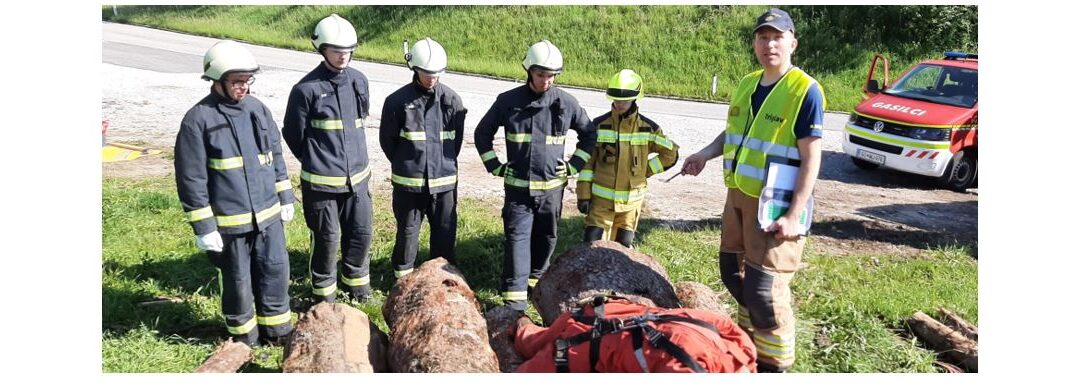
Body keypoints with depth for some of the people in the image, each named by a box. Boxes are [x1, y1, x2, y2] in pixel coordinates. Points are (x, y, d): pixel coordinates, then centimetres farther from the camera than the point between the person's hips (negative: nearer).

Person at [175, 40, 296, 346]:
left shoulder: (257, 109, 4)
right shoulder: (198, 119, -12)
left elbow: (276, 157, 14)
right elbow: (191, 179, -12)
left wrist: (286, 198, 14)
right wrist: (203, 227, -12)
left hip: (268, 214, 5)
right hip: (229, 222, -5)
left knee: (276, 271, 13)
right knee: (238, 281, 10)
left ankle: (277, 329, 31)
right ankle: (244, 336, 29)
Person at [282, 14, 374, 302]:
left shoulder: (359, 81, 4)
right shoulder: (307, 89, -12)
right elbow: (293, 134, -2)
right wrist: (315, 162, 7)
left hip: (357, 176, 5)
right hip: (321, 181, -4)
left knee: (361, 233, 12)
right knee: (326, 238, 7)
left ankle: (356, 282, 34)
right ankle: (324, 291, 26)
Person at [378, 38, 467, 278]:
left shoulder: (451, 100, 0)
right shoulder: (398, 101, -7)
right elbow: (387, 139, 2)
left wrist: (446, 164, 9)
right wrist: (405, 165, 7)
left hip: (444, 179, 2)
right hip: (409, 182, -2)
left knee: (445, 230, 10)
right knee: (408, 230, 10)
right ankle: (403, 276, 26)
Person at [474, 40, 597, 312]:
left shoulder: (566, 103, 0)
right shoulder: (508, 101, -3)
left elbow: (589, 134, 13)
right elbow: (483, 133, 9)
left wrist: (574, 166, 6)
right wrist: (496, 167, 3)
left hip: (552, 186, 2)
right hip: (518, 186, -2)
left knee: (546, 237, 12)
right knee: (517, 238, -8)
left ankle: (535, 279, 34)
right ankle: (515, 298, -8)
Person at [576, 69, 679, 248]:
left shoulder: (648, 128, -2)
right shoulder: (599, 124, -4)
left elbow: (671, 154, 8)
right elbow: (587, 160, -2)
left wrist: (646, 171, -1)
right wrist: (583, 194, -6)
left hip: (630, 201, 1)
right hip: (601, 199, -1)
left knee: (623, 247, 10)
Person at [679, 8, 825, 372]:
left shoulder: (805, 90, -14)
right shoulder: (747, 84, 8)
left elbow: (811, 159, -16)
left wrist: (793, 216, -22)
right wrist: (705, 154, 3)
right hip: (738, 195, 8)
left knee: (765, 290, -4)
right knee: (733, 273, 18)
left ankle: (772, 365, 14)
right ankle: (752, 337, 39)